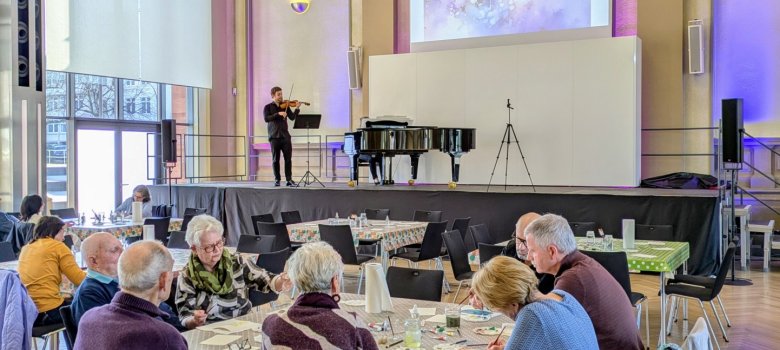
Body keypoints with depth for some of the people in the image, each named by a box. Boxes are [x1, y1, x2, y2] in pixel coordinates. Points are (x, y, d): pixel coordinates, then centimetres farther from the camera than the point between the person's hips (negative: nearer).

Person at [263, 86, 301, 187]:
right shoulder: (268, 107, 5)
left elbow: (292, 117, 1)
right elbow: (266, 118, -12)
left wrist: (297, 109, -15)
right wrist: (278, 114, -22)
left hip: (285, 136, 2)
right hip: (274, 136, -2)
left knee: (288, 158, -2)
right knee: (275, 159, 2)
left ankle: (289, 179, 4)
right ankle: (277, 179, 12)